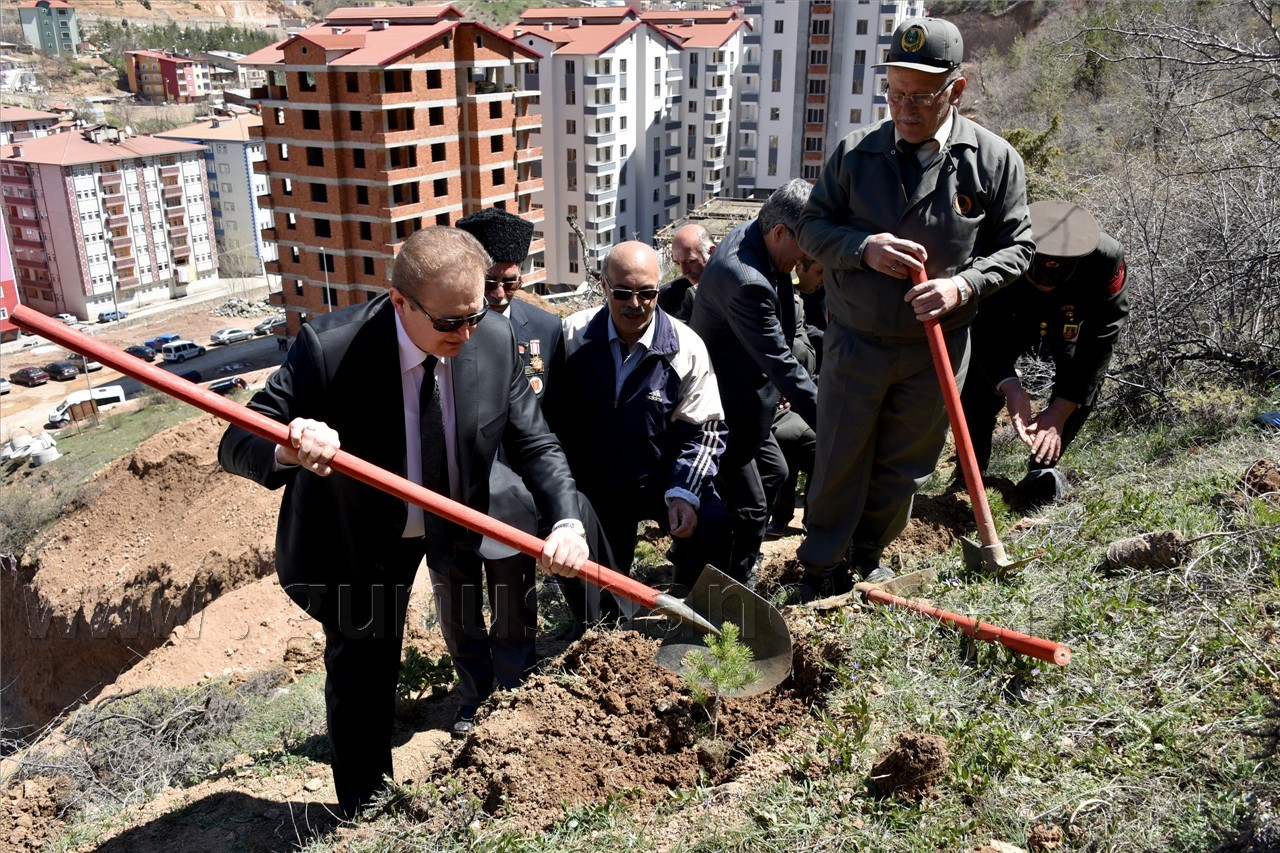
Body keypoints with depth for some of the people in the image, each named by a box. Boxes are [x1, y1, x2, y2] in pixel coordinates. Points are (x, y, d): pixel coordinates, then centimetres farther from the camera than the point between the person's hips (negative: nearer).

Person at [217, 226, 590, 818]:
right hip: (361, 534, -3)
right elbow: (236, 444, -27)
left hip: (458, 524, 4)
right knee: (361, 679, 7)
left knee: (472, 645, 26)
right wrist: (289, 451, -52)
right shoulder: (328, 347, -32)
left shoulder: (496, 339, -22)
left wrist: (567, 522, -31)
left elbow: (534, 444, -14)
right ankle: (364, 818, 33)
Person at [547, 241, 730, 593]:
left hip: (662, 481, -1)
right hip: (592, 486, 1)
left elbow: (703, 430, -10)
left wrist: (684, 492, -24)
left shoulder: (686, 349, -13)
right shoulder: (572, 335, -9)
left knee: (713, 525, -27)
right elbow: (552, 412, -2)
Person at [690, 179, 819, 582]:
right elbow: (781, 363, -29)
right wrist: (828, 421, -26)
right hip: (722, 406, -11)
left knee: (774, 471, 26)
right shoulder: (746, 281, -33)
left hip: (739, 396, 11)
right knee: (749, 509, -5)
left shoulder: (749, 234, -2)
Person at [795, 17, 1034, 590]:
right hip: (855, 342, -1)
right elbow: (813, 225, 1)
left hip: (938, 347, 1)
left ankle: (868, 555, 37)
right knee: (840, 458, 8)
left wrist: (963, 285, -19)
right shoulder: (855, 152, -6)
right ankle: (821, 563, 27)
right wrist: (863, 247, -20)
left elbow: (1016, 245, 0)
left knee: (905, 466, 15)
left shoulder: (994, 160, -6)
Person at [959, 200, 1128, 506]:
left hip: (1070, 327, 0)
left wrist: (1059, 411, -33)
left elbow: (1100, 342, -30)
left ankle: (1043, 467, -3)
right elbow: (984, 331, -28)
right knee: (978, 375, -20)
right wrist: (1009, 386, -45)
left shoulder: (1106, 257, -37)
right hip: (1009, 319, 0)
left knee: (1087, 378, -23)